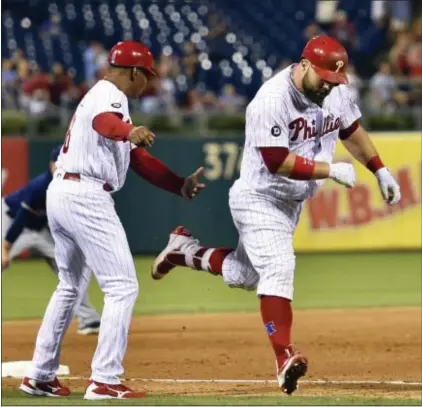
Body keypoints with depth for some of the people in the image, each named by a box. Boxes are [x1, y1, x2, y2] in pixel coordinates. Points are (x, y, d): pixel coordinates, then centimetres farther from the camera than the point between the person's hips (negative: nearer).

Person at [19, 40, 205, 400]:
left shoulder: (102, 97, 25)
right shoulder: (109, 95, -6)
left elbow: (139, 159, 22)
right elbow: (104, 122, -32)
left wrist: (181, 185, 15)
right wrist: (129, 131, -53)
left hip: (60, 193, 11)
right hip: (86, 197, -11)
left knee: (70, 286, 23)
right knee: (122, 286, -9)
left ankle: (40, 376, 27)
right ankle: (105, 381, -13)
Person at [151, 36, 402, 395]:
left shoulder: (336, 91, -6)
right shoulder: (272, 101, -28)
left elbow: (351, 130, 13)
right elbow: (277, 162, -30)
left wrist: (381, 171, 11)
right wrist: (331, 171, -30)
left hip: (292, 203, 8)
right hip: (259, 200, -8)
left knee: (242, 275, 17)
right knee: (278, 267, -25)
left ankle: (184, 249, 40)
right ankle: (285, 357, -31)